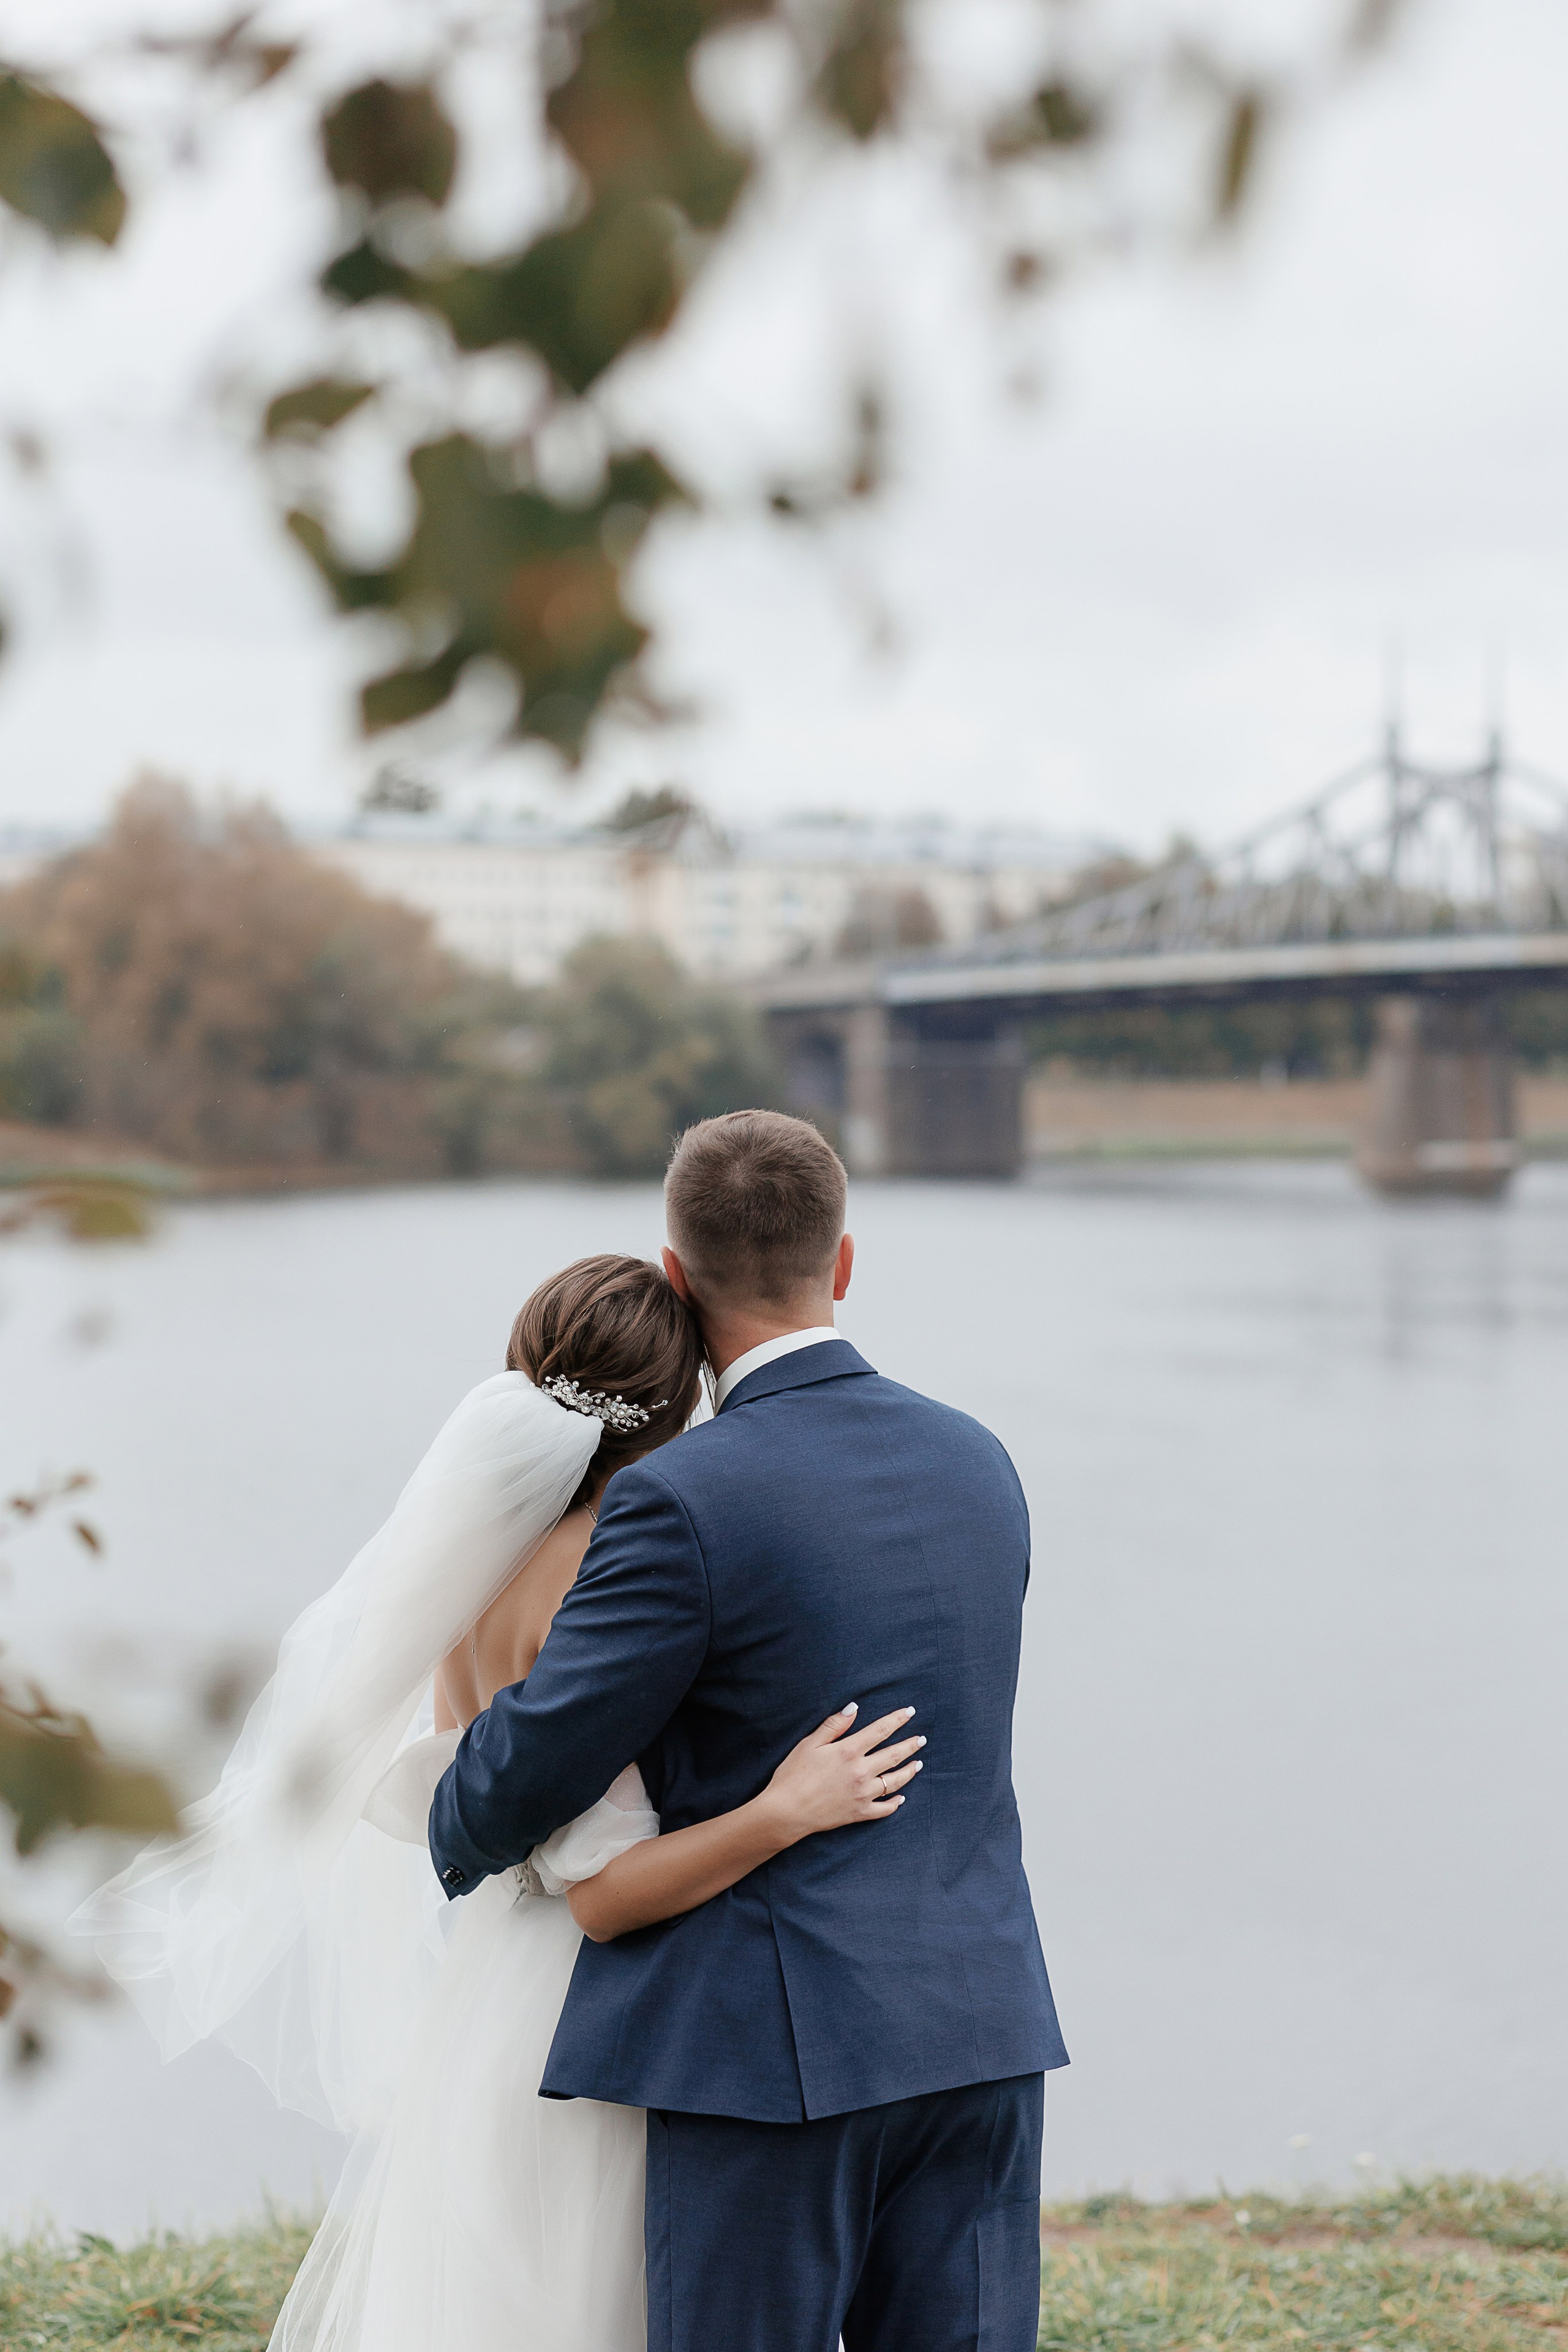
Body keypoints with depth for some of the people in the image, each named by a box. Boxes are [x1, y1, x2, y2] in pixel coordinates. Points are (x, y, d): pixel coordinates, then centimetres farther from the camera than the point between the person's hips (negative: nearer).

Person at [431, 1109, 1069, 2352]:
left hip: (773, 2051, -6)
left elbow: (524, 1774, -9)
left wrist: (463, 1843, 14)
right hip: (979, 2027, 6)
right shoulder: (978, 1465, 6)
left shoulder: (685, 1502, -16)